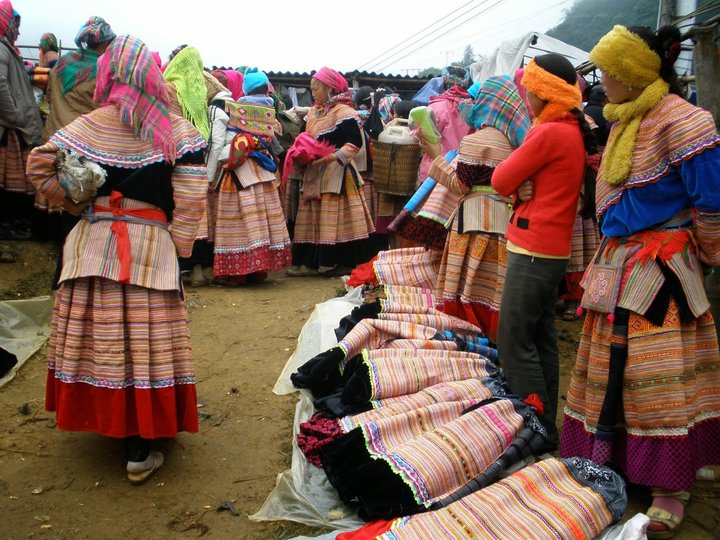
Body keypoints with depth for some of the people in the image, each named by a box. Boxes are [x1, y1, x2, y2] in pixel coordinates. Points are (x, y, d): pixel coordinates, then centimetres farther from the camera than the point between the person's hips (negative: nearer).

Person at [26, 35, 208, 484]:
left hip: (92, 242, 3)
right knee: (143, 339, 2)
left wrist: (79, 206, 12)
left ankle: (102, 418, 33)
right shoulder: (177, 130, -3)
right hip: (150, 245, -2)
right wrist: (179, 246, -1)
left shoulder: (88, 126, 4)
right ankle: (139, 451, 9)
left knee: (99, 333, 15)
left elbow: (39, 167, 3)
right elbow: (190, 198, -9)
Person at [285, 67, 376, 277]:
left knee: (337, 219, -6)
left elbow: (355, 143, -16)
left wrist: (331, 157, -23)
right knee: (313, 218, 8)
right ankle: (312, 261, 14)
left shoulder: (343, 112, -8)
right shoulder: (313, 113, 16)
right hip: (314, 173, 8)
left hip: (337, 173, -8)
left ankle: (344, 262, 1)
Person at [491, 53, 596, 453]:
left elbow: (500, 181, -10)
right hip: (554, 250, 10)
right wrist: (524, 183, -6)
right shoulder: (577, 132, 12)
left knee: (514, 342, -3)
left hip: (533, 251, -10)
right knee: (542, 339, 15)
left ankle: (540, 431, 5)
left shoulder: (549, 133, -16)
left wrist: (516, 180, 6)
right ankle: (546, 427, 26)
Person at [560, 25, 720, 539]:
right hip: (618, 264, 9)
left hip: (660, 267, -8)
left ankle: (672, 488, 13)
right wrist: (610, 257, 18)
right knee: (611, 367, 14)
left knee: (661, 377, -2)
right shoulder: (625, 120, 12)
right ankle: (612, 459, 31)